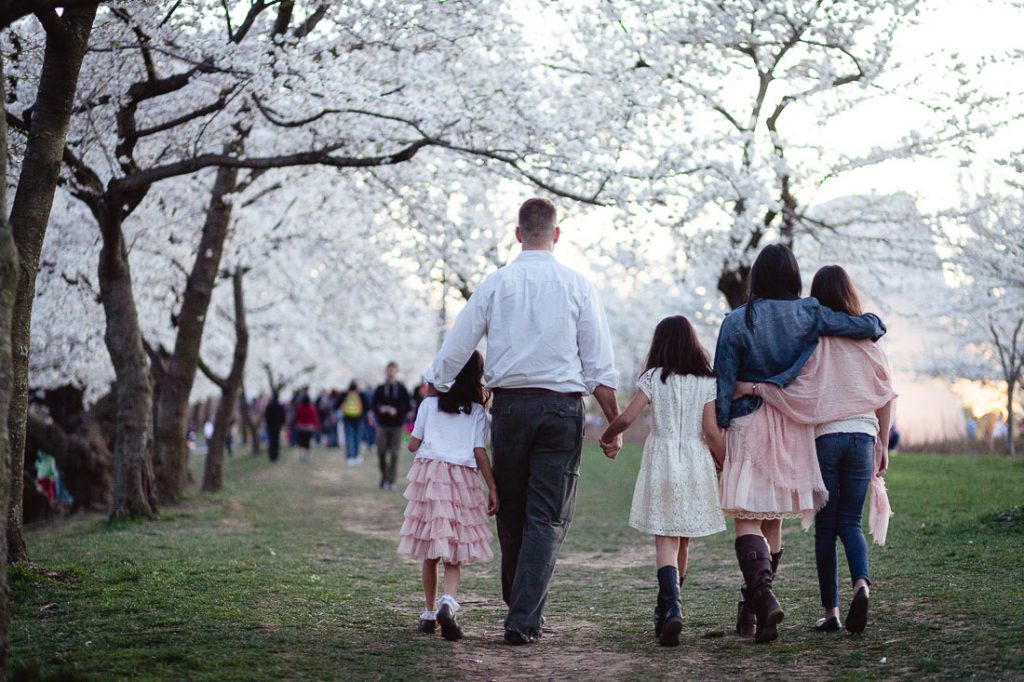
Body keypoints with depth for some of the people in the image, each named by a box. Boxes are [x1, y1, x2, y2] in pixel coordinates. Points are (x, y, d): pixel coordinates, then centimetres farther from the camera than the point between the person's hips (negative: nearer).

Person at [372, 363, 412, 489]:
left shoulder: (402, 389, 3)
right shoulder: (380, 389, 7)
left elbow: (407, 407, 1)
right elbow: (374, 404, 8)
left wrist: (396, 410, -15)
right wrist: (380, 408, -13)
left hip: (396, 426, -1)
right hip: (382, 425, 1)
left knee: (394, 454, -3)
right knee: (381, 452, -1)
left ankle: (391, 480, 2)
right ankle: (384, 478, 17)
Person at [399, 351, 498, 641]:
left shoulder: (429, 404, 6)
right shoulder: (477, 411, 4)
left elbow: (413, 445, 8)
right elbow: (480, 453, -1)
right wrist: (493, 489, 2)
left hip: (429, 472, 1)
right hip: (462, 479, -1)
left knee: (430, 552, 10)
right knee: (454, 554, 1)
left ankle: (429, 613, 13)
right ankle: (449, 601, -24)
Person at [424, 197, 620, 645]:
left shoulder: (494, 284, 3)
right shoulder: (576, 286, 0)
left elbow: (456, 347, 4)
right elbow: (599, 364, -1)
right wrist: (614, 423, 5)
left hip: (508, 406, 2)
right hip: (561, 407, -2)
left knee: (511, 512, 16)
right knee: (547, 519, 0)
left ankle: (518, 603, 30)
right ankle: (524, 620, -8)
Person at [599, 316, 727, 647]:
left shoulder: (654, 377, -1)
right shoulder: (706, 381, 3)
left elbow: (625, 418, -9)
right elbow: (711, 432, -3)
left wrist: (606, 436, 11)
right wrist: (729, 467, 7)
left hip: (662, 460, -2)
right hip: (696, 462, 2)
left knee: (665, 540, -5)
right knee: (683, 540, 15)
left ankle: (671, 609, -25)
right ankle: (666, 610, 25)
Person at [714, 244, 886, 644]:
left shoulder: (736, 322, -5)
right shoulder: (809, 316, 0)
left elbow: (723, 383, -5)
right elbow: (869, 327, 0)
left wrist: (718, 433, 0)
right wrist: (875, 325, 24)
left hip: (748, 426, -3)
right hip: (792, 427, 3)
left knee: (747, 518, -5)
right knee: (773, 520, 13)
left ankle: (763, 598, -25)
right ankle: (752, 607, 18)